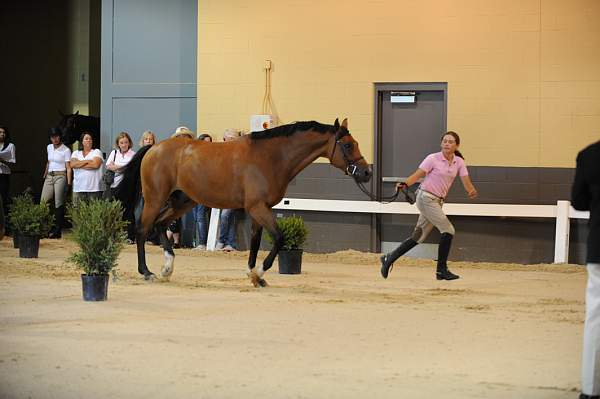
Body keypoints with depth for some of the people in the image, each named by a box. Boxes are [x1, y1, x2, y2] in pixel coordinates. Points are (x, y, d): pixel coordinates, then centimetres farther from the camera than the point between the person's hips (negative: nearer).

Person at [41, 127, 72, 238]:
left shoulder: (66, 150, -5)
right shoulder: (49, 148, 13)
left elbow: (68, 168, -7)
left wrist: (69, 183, -13)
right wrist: (44, 175, 26)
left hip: (60, 177, -6)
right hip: (49, 177, 6)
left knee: (58, 204, -5)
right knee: (43, 202, -3)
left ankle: (57, 230, -2)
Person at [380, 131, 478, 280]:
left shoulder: (459, 162, 6)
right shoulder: (433, 159, -8)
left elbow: (466, 182, -2)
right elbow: (418, 174, -10)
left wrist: (471, 191, -24)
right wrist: (405, 184, -28)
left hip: (437, 201, 7)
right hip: (426, 197, -7)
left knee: (419, 236, 10)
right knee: (448, 230, -13)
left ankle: (389, 259, 22)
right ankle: (441, 270, -6)